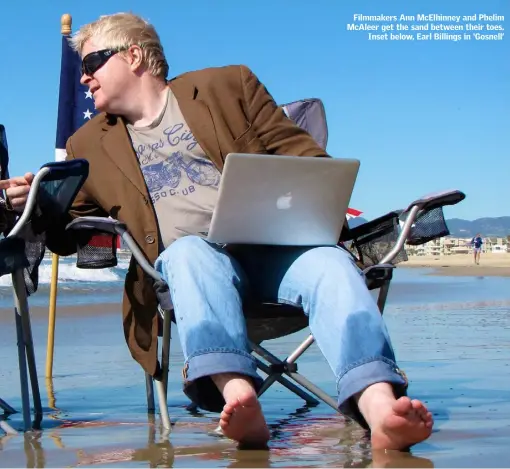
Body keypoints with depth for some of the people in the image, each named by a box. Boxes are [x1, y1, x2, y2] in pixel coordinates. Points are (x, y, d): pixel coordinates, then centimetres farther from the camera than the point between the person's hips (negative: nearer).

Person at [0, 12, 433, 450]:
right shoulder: (90, 144, 22)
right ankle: (237, 395, -58)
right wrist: (36, 203, 1)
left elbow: (304, 156, 12)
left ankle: (380, 409, -54)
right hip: (187, 256, 0)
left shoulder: (229, 84, 16)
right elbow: (66, 233, 24)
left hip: (271, 242, 0)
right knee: (188, 251, -35)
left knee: (329, 260, -31)